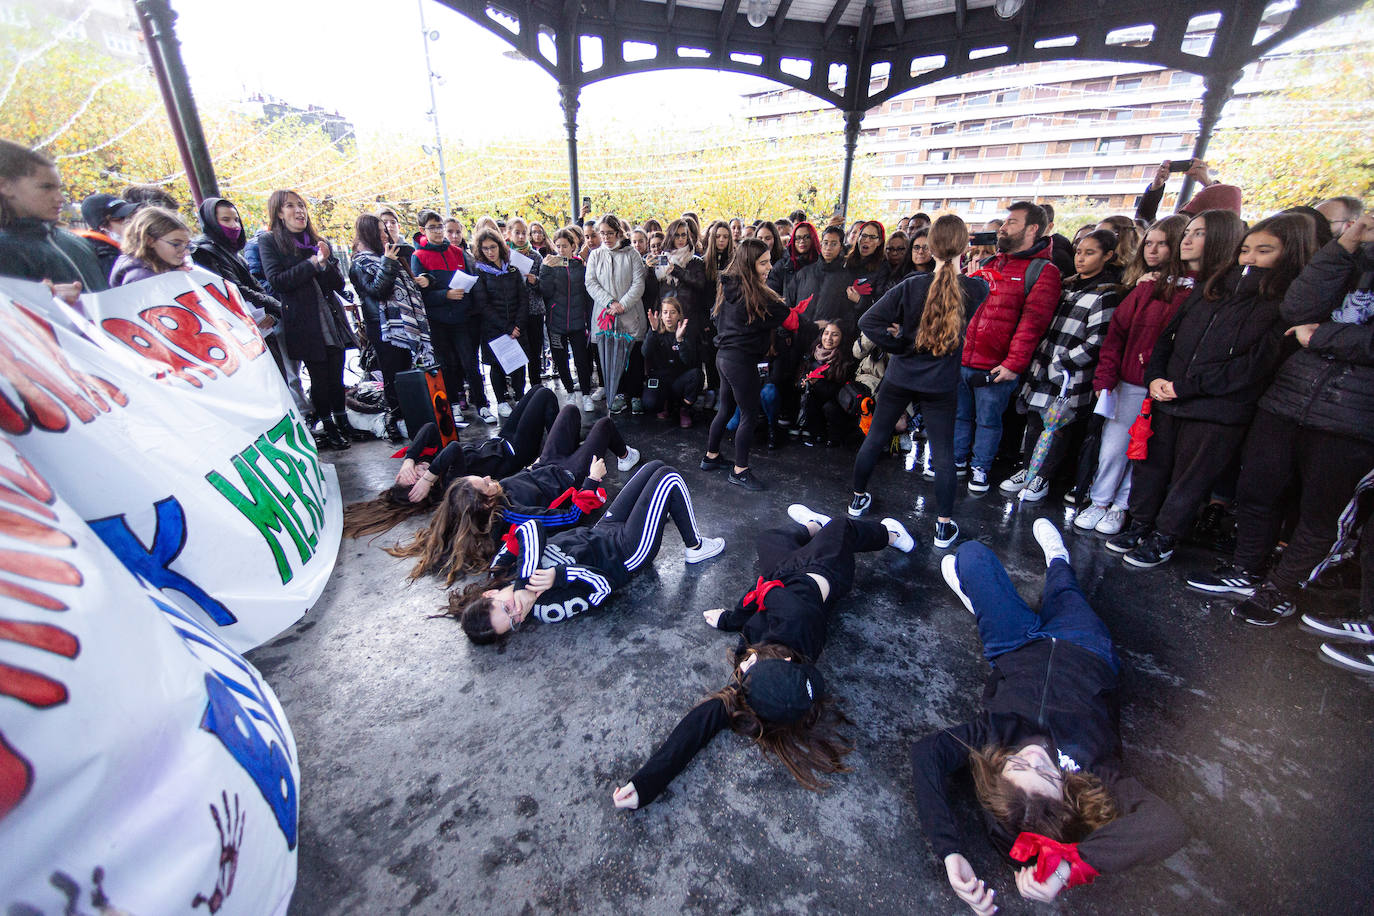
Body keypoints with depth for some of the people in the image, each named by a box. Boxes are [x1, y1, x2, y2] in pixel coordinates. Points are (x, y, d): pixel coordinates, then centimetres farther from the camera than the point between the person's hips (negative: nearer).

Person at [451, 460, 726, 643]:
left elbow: (531, 527, -27)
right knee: (669, 478, -8)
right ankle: (695, 547, 14)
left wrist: (523, 582, -36)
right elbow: (602, 586, -30)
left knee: (655, 467, 10)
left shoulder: (503, 573, -15)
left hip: (601, 531, 7)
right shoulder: (550, 609, -31)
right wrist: (559, 575, -41)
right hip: (628, 552, -7)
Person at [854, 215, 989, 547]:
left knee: (875, 438, 16)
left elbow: (868, 321, -17)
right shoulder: (976, 289, -9)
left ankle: (858, 498, 30)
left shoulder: (912, 285, -13)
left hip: (899, 379, 0)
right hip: (941, 386, 0)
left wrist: (898, 343, -8)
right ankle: (944, 526, 14)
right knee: (943, 453, 9)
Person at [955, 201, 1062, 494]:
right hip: (960, 360, 5)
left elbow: (1032, 322, -13)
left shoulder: (1043, 271, -4)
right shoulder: (987, 264, 14)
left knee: (988, 421, 8)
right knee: (960, 415, 15)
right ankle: (957, 460, 31)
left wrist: (1014, 363, -20)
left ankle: (980, 467, 24)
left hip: (996, 368, -5)